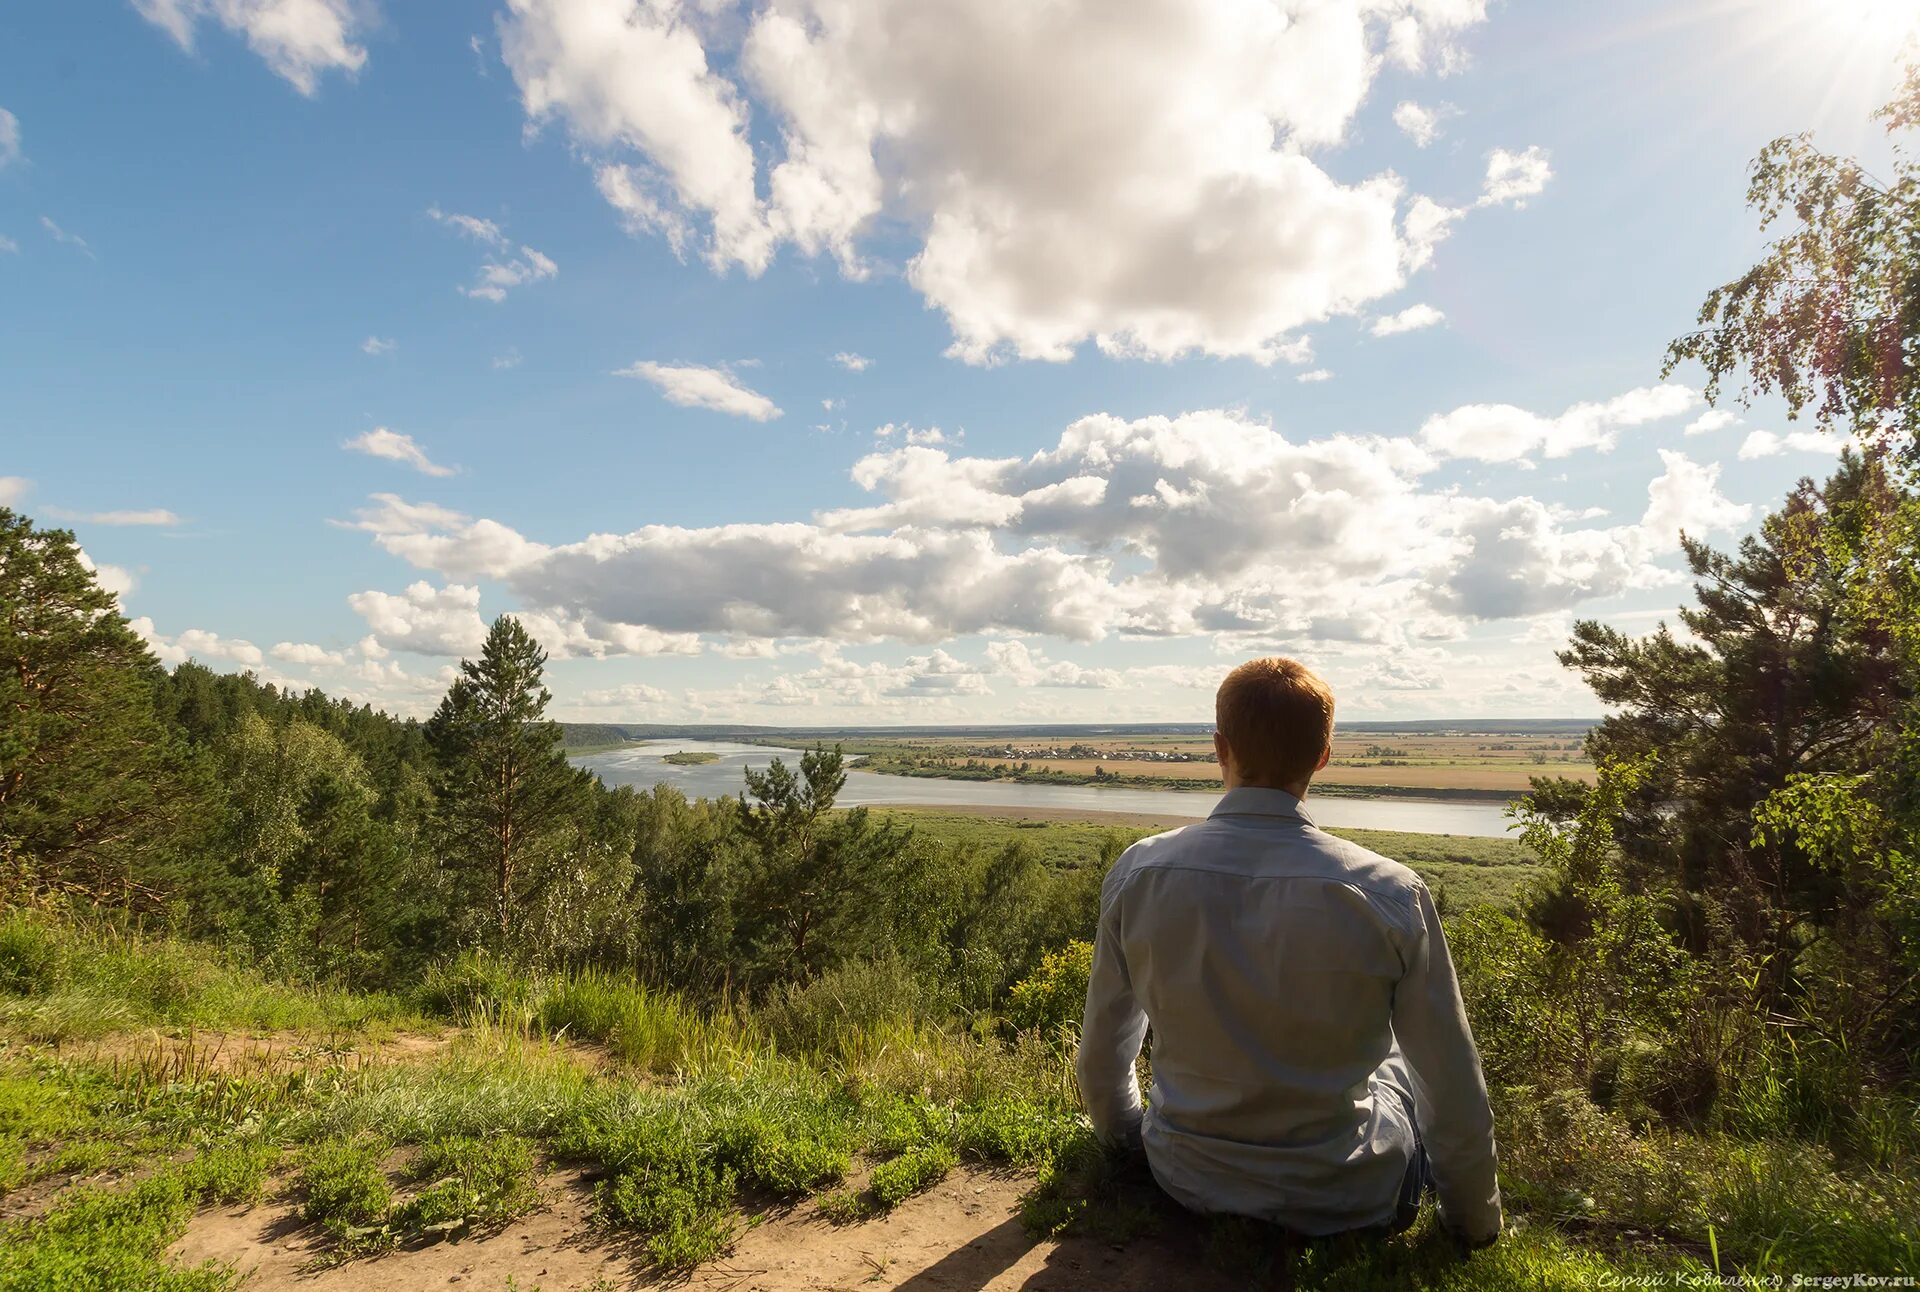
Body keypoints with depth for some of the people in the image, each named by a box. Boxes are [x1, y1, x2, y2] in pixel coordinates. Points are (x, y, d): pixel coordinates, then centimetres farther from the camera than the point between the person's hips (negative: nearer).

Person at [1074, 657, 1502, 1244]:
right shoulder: (1390, 894, -22)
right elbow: (1456, 1087, -10)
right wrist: (1476, 1223, 9)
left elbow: (1102, 1056, -3)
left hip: (1187, 1180, 2)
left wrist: (1127, 1132, 18)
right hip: (1344, 1202, -1)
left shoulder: (1137, 874, -17)